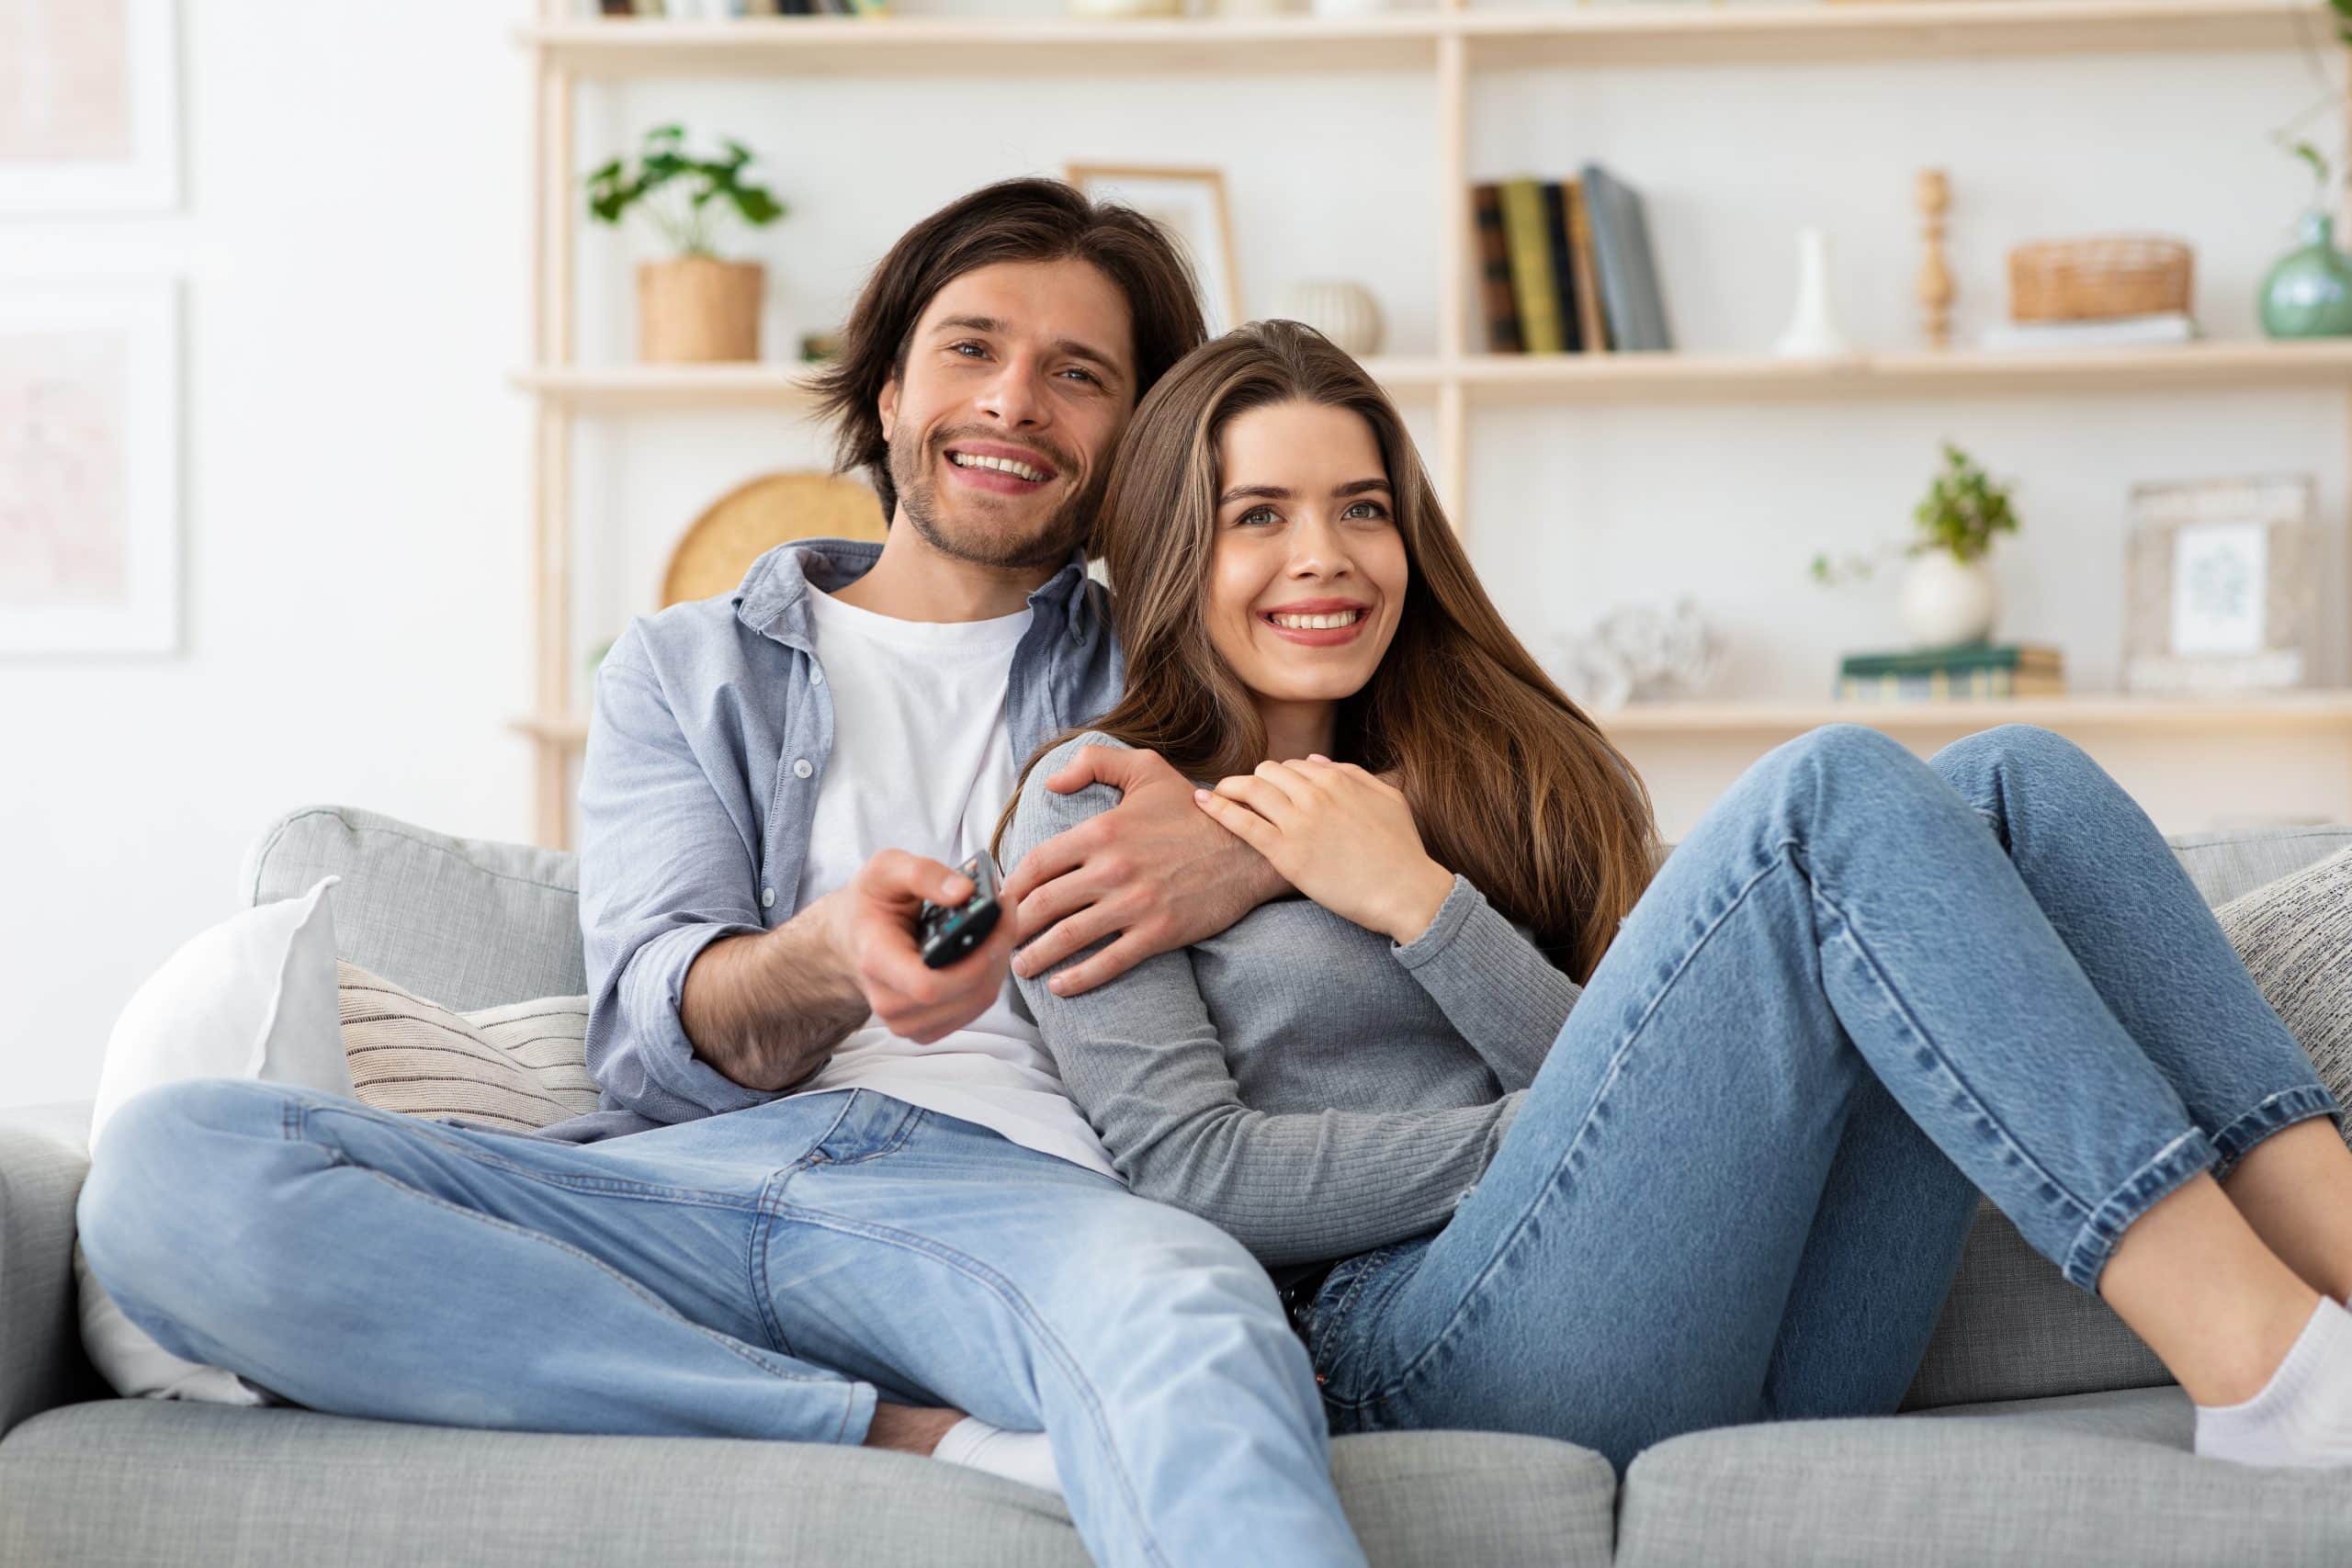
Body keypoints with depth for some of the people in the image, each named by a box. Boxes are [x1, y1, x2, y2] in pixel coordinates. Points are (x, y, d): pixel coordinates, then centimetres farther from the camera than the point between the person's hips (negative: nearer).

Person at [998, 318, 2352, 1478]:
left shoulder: (1496, 769, 27)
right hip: (1428, 1339, -6)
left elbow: (1635, 1068, 12)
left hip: (1752, 1341, 6)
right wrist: (1591, 1139, -6)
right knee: (1831, 790, -20)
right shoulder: (1099, 803, 10)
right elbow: (1186, 1171, -4)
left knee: (2013, 781, -8)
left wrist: (1420, 904, -2)